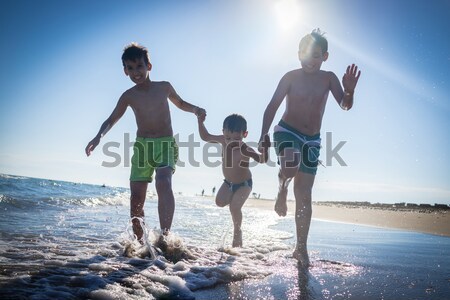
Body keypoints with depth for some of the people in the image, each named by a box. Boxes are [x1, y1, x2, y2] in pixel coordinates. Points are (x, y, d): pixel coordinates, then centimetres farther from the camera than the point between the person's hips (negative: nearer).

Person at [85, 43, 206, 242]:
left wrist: (195, 109, 3)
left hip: (166, 145, -2)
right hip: (142, 145, 2)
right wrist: (99, 136, -14)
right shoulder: (129, 96, 5)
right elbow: (112, 120, 4)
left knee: (163, 184, -29)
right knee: (136, 198, 0)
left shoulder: (164, 87, 5)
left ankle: (165, 235, -33)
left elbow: (180, 103, 23)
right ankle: (139, 242, 14)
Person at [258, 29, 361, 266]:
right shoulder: (291, 77, -4)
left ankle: (301, 248, 14)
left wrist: (349, 91, -28)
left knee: (304, 196, 4)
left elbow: (345, 105, -6)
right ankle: (282, 193, -2)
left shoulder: (328, 78, 1)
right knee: (290, 166, -37)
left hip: (312, 140, 2)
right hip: (287, 132, -2)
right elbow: (272, 106, -2)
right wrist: (263, 135, -11)